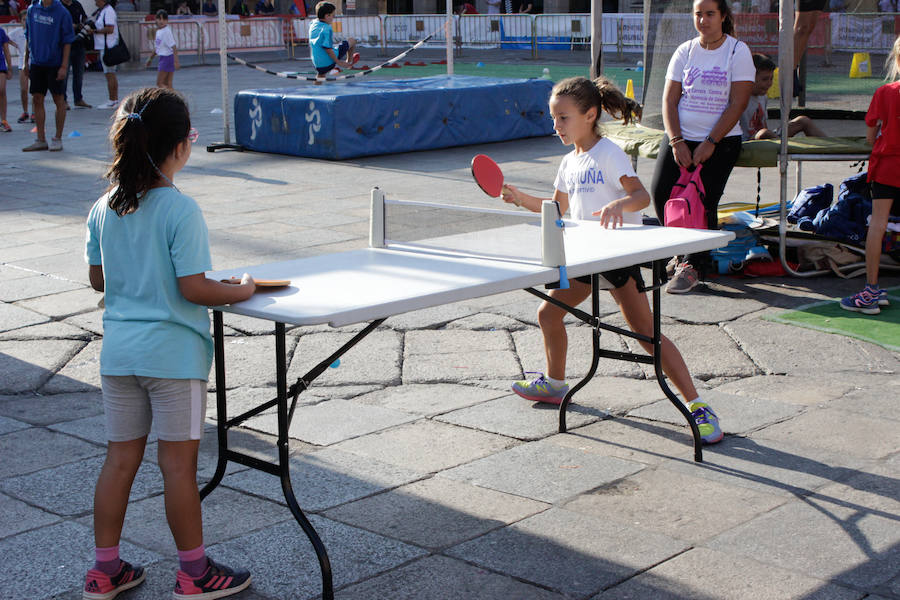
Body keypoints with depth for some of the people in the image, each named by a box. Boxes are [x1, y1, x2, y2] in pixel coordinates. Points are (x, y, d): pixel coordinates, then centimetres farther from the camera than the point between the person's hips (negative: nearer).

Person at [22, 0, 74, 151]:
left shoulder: (62, 12, -8)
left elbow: (67, 41, -7)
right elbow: (29, 38, 14)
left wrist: (64, 66, -12)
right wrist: (26, 61, 13)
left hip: (55, 64, -5)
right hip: (36, 63, 5)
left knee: (59, 100, 4)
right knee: (37, 100, 6)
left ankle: (57, 139, 14)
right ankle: (40, 140, 15)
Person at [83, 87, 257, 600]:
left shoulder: (104, 208, 3)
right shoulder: (181, 210, -17)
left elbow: (98, 278, 10)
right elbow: (193, 288, -18)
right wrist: (242, 291, -3)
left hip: (119, 350, 6)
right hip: (173, 351, -6)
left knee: (120, 460, 14)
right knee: (179, 463, 4)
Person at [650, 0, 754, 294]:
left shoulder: (738, 51, -2)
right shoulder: (684, 52, 8)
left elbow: (738, 104, -8)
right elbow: (669, 99, 4)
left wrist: (710, 143, -14)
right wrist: (676, 141, -9)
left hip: (720, 140, -3)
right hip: (680, 137, 4)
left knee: (703, 201, -15)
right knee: (661, 195, -10)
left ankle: (692, 265, -2)